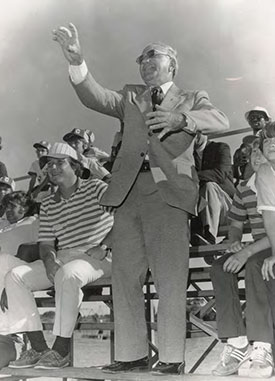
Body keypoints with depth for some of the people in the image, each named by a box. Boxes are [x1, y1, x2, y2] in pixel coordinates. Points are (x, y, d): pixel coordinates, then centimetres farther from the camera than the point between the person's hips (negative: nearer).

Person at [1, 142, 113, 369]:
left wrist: (104, 246, -16)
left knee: (68, 273, -39)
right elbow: (46, 243, 10)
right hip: (62, 259, 6)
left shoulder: (96, 188, 1)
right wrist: (49, 260, -13)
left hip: (97, 258, -6)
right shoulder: (48, 206, 16)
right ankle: (39, 348, -13)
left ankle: (61, 351, -28)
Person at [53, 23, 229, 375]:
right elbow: (96, 98, 5)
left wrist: (181, 118, -23)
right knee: (124, 277, 3)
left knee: (170, 279, -7)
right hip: (128, 193, 4)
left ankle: (172, 358, 0)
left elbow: (220, 121, -4)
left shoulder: (191, 100, 15)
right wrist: (76, 62, -11)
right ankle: (131, 355, 11)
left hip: (168, 192, -4)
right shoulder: (130, 97, 24)